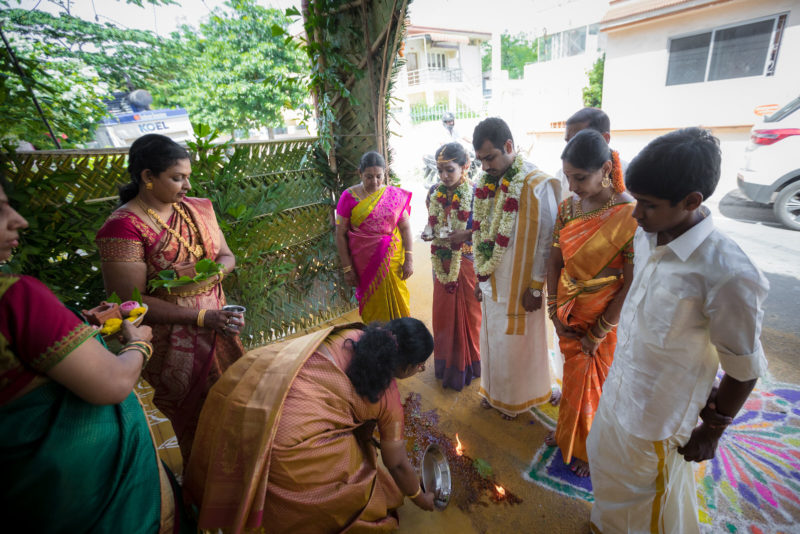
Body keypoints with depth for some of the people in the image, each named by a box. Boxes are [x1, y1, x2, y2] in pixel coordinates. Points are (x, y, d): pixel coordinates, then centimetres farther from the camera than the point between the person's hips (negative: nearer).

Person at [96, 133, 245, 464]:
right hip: (173, 344, -5)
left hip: (216, 327, 6)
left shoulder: (198, 208, 3)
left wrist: (216, 270, -15)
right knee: (197, 423, 9)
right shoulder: (123, 227, -16)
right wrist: (203, 318, -25)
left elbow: (226, 256, 10)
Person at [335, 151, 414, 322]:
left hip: (392, 260, 1)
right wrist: (347, 268, -6)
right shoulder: (349, 197, -5)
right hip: (364, 262, -1)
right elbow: (340, 234, -4)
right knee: (372, 305, 8)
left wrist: (409, 259, -6)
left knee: (395, 302, 8)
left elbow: (405, 227, 1)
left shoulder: (395, 195, 1)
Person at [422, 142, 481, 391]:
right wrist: (429, 234, -6)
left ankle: (469, 361, 32)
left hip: (467, 262, -4)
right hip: (443, 264, 5)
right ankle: (447, 362, 34)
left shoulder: (475, 193, -12)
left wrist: (467, 234, -23)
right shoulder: (434, 192, 2)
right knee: (443, 312, 14)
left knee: (469, 311, 10)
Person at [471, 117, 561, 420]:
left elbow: (546, 242, -15)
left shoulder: (537, 185, -18)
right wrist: (481, 277, 10)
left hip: (519, 285, -6)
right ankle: (494, 390, 42)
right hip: (492, 282, 6)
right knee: (492, 339, 19)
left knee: (516, 343, 11)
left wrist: (536, 287, -12)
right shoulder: (486, 183, 3)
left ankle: (516, 399, 36)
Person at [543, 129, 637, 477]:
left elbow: (631, 285, -19)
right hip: (569, 314, 4)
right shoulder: (568, 207, -4)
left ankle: (590, 450, 42)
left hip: (606, 317, -4)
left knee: (597, 385, 15)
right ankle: (567, 433, 49)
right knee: (573, 377, 23)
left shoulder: (631, 215, -21)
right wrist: (555, 310, -2)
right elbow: (555, 261, 1)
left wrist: (598, 333, -13)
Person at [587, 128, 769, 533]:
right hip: (619, 390, 7)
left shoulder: (728, 274, -30)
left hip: (658, 416, -7)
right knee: (607, 465, 31)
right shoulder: (646, 236, -9)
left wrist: (711, 431, -7)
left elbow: (743, 369, -18)